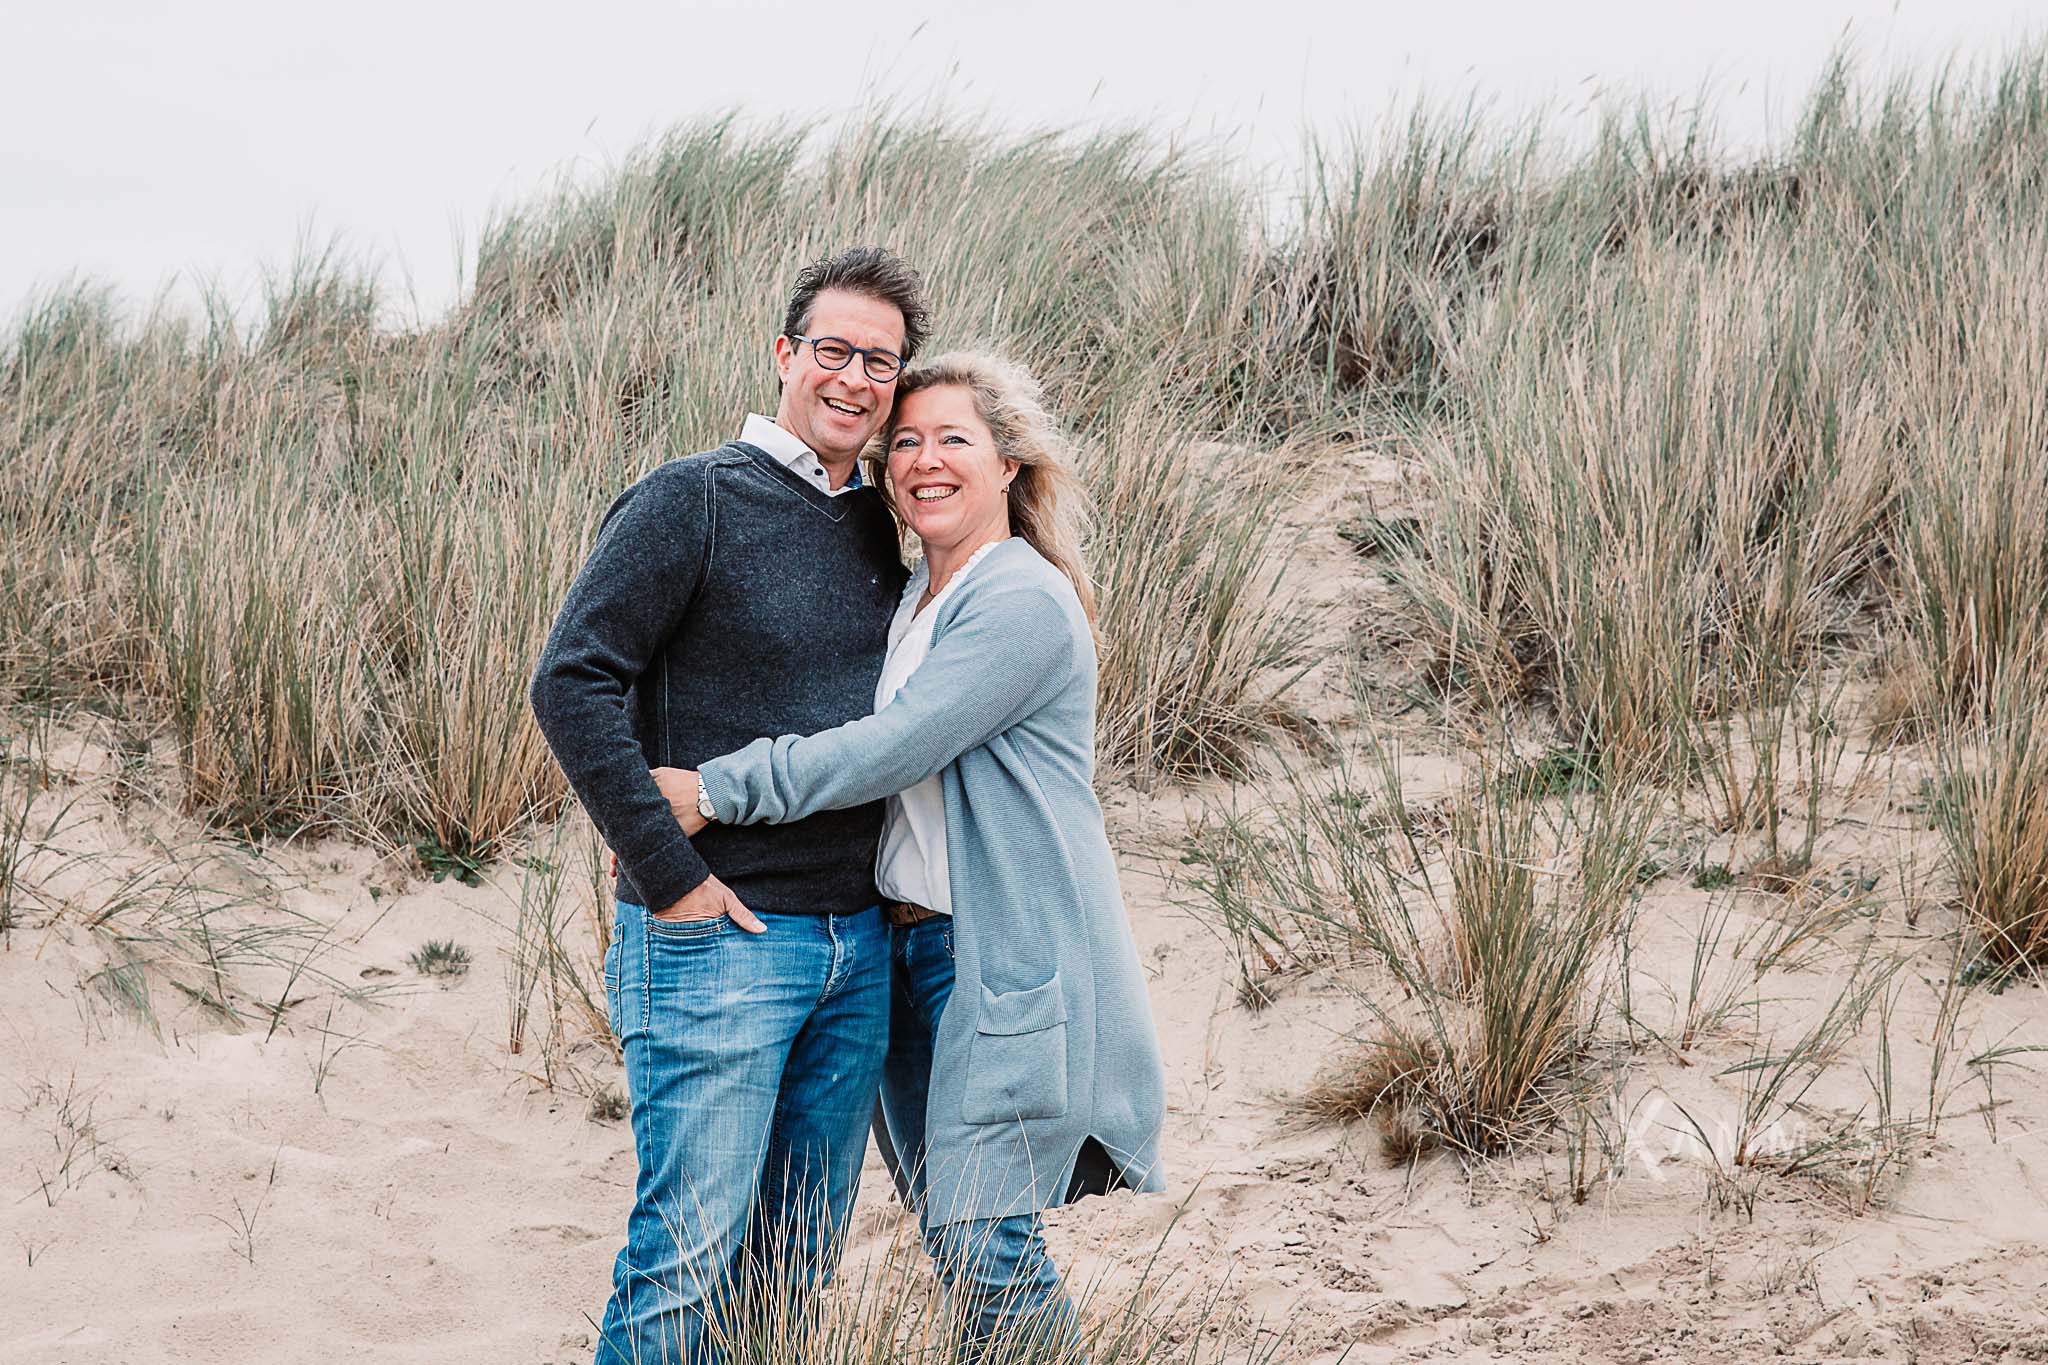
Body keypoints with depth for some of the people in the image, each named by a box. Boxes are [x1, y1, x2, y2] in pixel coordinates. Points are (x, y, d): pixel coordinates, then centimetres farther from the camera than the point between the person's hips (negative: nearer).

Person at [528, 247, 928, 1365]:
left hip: (858, 944, 6)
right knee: (690, 1258, -6)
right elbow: (570, 684, -14)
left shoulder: (882, 530, 12)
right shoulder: (692, 501, -7)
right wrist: (667, 874, -16)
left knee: (801, 1261, 12)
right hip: (719, 937, -6)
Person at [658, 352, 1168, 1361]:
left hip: (1011, 959, -9)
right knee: (948, 1230, 11)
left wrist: (715, 792, -19)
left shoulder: (1023, 603, -14)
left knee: (984, 1240, -10)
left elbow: (892, 749, -21)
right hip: (914, 947, 9)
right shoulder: (910, 600, 15)